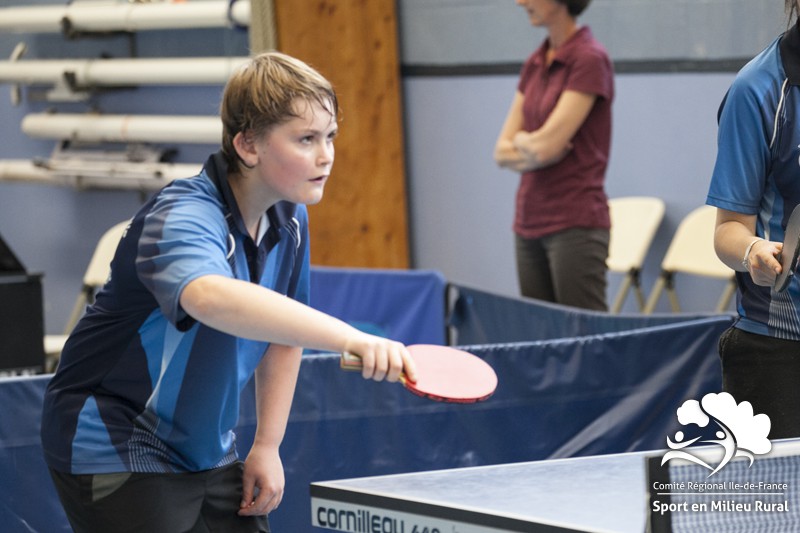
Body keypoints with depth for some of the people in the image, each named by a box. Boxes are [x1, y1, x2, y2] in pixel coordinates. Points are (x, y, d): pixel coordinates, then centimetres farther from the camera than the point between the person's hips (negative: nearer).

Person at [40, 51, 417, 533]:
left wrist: (267, 446, 10)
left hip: (208, 452, 8)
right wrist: (350, 339, -62)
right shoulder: (183, 217, -27)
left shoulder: (289, 220, 0)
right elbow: (212, 297, -50)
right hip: (115, 452, -8)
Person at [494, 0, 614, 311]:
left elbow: (546, 144, -18)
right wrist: (535, 152, -8)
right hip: (530, 223, 8)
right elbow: (503, 152, 11)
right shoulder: (535, 64, 12)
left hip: (575, 224, -8)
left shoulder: (589, 60, -12)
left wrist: (521, 140, 3)